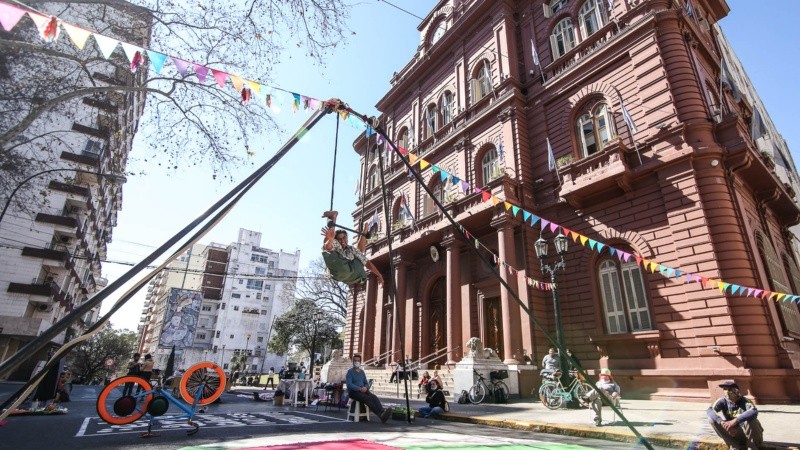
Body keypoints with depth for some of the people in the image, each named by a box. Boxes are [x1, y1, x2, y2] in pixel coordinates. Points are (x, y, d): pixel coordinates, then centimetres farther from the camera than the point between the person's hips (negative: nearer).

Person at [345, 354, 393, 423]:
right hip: (353, 392, -5)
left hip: (363, 391, 5)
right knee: (367, 398, -33)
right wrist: (360, 389, -21)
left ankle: (382, 411, -48)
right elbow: (349, 384, -12)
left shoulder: (362, 372, 19)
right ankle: (380, 414, -45)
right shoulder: (350, 371, 0)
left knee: (374, 397, -26)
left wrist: (365, 387, -6)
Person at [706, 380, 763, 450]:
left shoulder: (744, 401, -19)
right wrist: (722, 422, -42)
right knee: (712, 419, -20)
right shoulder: (723, 400, -11)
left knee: (750, 420, -33)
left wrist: (735, 421, -50)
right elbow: (709, 410, -25)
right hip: (732, 432, 3)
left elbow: (754, 412, -42)